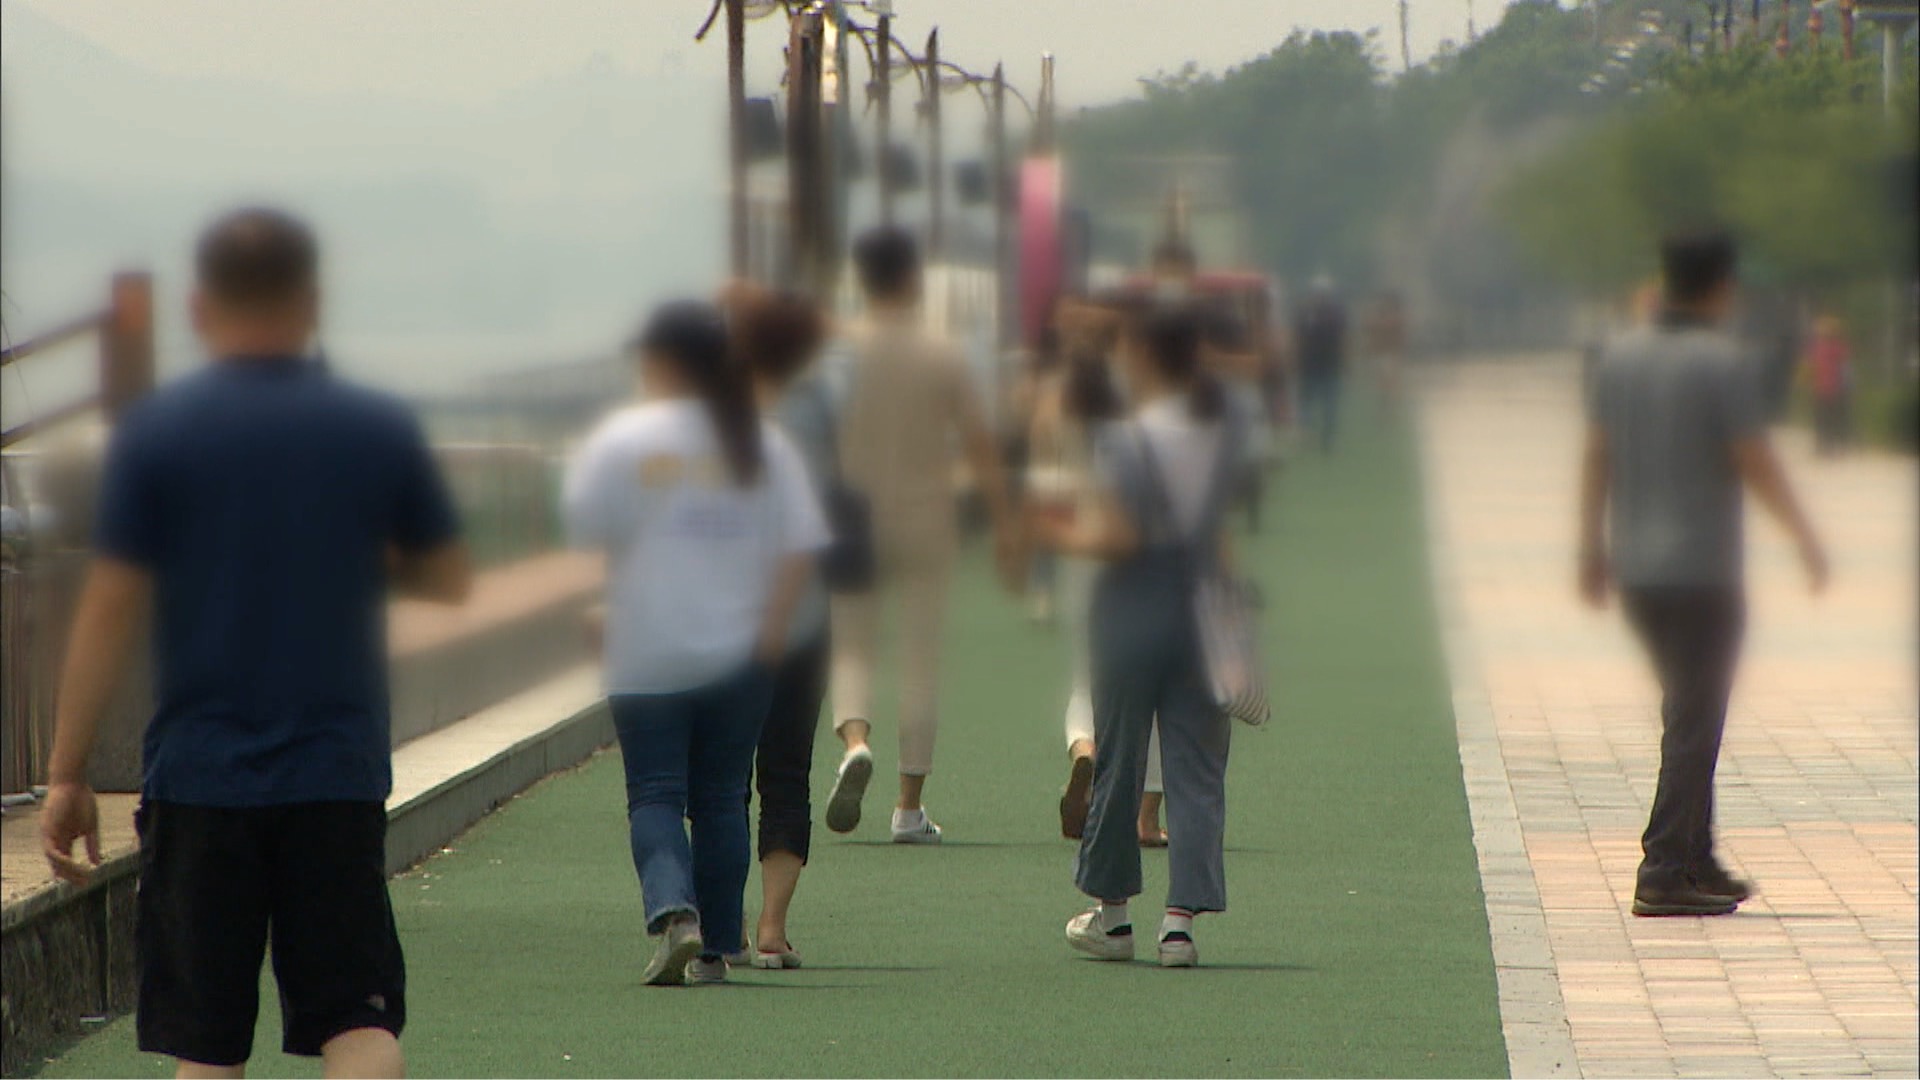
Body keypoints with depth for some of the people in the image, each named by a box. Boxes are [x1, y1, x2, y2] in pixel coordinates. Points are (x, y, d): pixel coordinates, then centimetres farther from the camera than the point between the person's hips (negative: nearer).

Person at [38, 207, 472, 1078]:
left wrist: (65, 775, -1)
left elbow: (109, 609, -5)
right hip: (339, 775, 1)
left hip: (199, 777, -1)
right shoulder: (380, 429, 2)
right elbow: (447, 579, 13)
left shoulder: (156, 431, -3)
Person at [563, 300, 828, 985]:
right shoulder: (762, 443, 4)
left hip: (648, 653, -3)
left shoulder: (623, 440, -6)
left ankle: (673, 912, -24)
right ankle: (715, 948, 11)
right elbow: (800, 544, -1)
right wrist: (771, 626, 0)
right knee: (721, 798, 10)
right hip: (739, 652, 3)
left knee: (655, 795, 0)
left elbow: (584, 527, -3)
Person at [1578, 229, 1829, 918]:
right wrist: (1805, 537, -1)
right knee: (1694, 723, -3)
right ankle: (1664, 874, -7)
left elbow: (1596, 458, 9)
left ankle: (1695, 860, 21)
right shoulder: (1723, 363, -12)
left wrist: (1593, 550, 15)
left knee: (1689, 711, 19)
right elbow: (1755, 465, -13)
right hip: (1702, 569, -7)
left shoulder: (1619, 358, 7)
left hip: (1636, 570, 7)